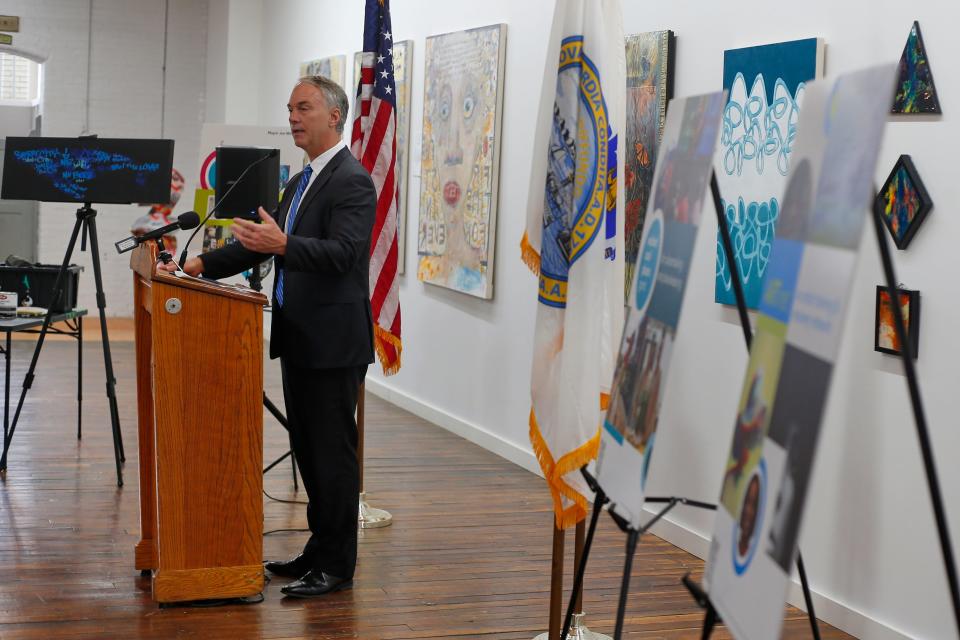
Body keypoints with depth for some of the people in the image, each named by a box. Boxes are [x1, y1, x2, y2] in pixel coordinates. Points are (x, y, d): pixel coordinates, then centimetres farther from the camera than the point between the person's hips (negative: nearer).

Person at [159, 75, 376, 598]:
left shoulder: (352, 181, -13)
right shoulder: (301, 181, 17)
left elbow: (343, 253, -25)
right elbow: (265, 239, 20)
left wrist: (282, 245, -38)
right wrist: (204, 264, 10)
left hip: (333, 341, -9)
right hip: (298, 339, 10)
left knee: (333, 452, -3)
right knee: (308, 450, 15)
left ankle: (337, 566, 5)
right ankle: (319, 549, 25)